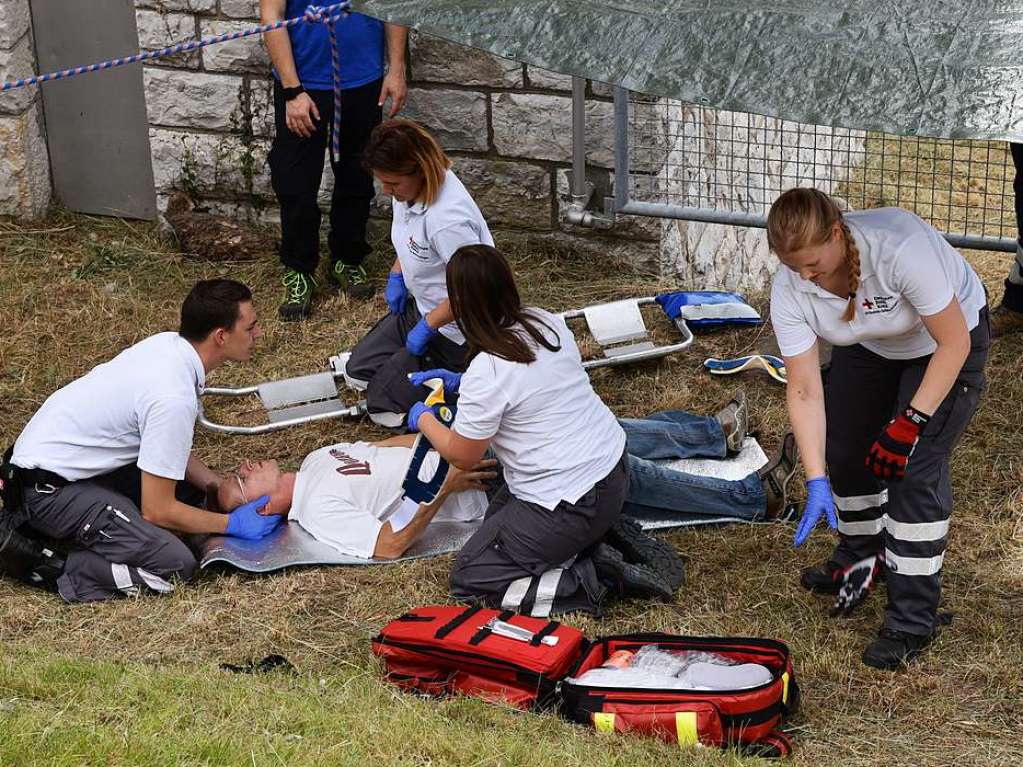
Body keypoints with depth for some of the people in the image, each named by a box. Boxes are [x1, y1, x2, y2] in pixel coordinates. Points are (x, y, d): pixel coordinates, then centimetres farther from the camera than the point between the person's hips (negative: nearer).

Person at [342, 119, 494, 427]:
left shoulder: (448, 220, -36)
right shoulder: (410, 186, -8)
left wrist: (428, 326, -22)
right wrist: (397, 274, 6)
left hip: (455, 329, -10)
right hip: (421, 307, 10)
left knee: (384, 403, -5)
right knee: (358, 370, 14)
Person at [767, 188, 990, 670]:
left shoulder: (901, 248, -41)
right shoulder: (789, 291, -26)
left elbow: (953, 344, -30)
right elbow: (804, 392, -23)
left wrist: (909, 423, -31)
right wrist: (816, 483, -28)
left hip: (949, 339, -5)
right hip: (870, 346, 5)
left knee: (915, 467, -16)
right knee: (843, 450, 6)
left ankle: (912, 622, -8)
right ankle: (859, 557, 37)